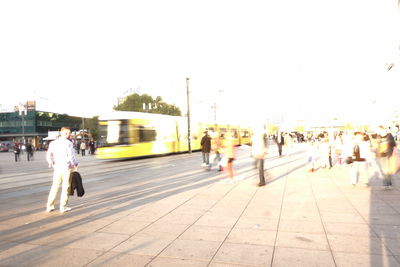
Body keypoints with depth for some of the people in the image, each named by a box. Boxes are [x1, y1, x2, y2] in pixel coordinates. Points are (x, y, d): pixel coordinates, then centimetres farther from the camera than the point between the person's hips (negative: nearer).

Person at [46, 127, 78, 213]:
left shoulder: (53, 143, 5)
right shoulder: (68, 143, -12)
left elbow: (48, 155, 6)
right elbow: (71, 156, -15)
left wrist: (51, 164, 21)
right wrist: (75, 165, -1)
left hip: (57, 167, 5)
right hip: (67, 167, -5)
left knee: (54, 186, 14)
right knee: (65, 187, 5)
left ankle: (49, 206, 16)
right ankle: (63, 207, 9)